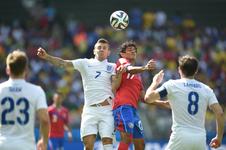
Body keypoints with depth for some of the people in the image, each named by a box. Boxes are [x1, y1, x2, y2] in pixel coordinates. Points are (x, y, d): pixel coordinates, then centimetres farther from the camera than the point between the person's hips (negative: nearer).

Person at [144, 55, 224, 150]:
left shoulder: (172, 85, 0)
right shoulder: (206, 89, 9)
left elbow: (148, 98, 0)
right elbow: (219, 113, 1)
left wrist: (155, 83, 19)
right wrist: (219, 137, 10)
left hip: (180, 137, -3)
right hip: (200, 138, 3)